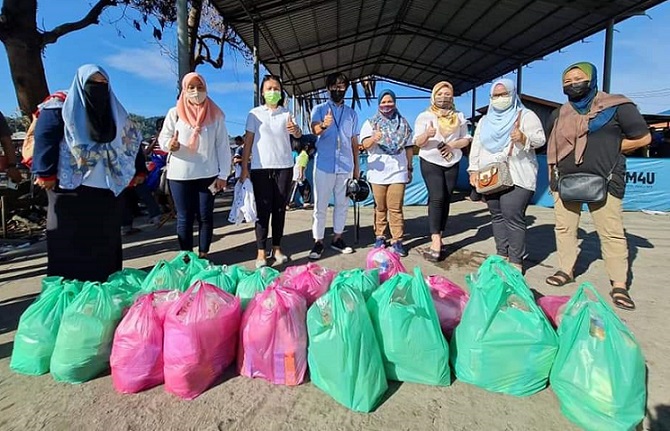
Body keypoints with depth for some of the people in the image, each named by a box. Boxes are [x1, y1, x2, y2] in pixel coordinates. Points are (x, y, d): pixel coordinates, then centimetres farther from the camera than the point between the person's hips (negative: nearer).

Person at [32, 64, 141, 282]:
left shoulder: (115, 113, 15)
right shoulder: (61, 108, 1)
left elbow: (133, 141, 18)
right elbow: (44, 139, -6)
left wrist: (138, 172, 10)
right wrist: (46, 174, -13)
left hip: (108, 189, 4)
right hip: (70, 187, -4)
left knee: (105, 240, 9)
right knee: (71, 240, 1)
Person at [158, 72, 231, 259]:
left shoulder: (215, 114, 5)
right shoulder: (175, 113, 5)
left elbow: (222, 146, 3)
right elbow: (162, 138, 5)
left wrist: (223, 174, -2)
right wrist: (169, 144, -20)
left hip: (207, 174, 0)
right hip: (180, 175, 0)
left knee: (205, 216, 5)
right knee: (184, 218, 5)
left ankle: (203, 255, 17)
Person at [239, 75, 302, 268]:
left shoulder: (286, 113, 9)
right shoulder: (255, 113, 6)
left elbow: (298, 134, -7)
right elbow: (248, 141, 4)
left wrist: (295, 130, -31)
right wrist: (244, 167, -2)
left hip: (284, 166, 2)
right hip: (260, 167, -2)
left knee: (280, 208, 6)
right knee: (263, 209, -2)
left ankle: (277, 248, 15)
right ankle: (261, 252, 3)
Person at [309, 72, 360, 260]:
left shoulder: (352, 114, 14)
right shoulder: (319, 109, 5)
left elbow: (354, 141, 16)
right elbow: (314, 129, -16)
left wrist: (356, 166, 12)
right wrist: (323, 125, -39)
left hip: (346, 166, 3)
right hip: (324, 165, -3)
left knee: (342, 204, 8)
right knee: (320, 205, -1)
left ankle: (337, 238, 20)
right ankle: (318, 242, 7)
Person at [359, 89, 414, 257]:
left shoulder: (403, 124, 13)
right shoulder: (370, 123, 7)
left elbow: (409, 147, 17)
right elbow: (365, 145, -8)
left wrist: (409, 168, 14)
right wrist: (373, 138, -29)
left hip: (398, 171, 1)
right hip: (378, 172, 0)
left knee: (396, 208, -2)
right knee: (380, 207, 7)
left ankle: (397, 240, 4)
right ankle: (380, 236, 18)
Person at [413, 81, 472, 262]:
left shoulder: (459, 116, 11)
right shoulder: (425, 116, 0)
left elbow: (466, 139, 9)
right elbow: (418, 142, -7)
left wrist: (452, 145, -11)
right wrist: (427, 135, -29)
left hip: (452, 164, 4)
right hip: (431, 163, -4)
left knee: (446, 199, 5)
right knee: (437, 198, -15)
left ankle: (439, 237, 14)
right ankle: (435, 242, -18)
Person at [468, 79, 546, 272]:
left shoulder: (526, 115, 6)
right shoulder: (484, 121, 20)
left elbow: (540, 139, -2)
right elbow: (476, 146, 16)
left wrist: (524, 138, -23)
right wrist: (473, 170, 7)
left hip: (516, 177, -5)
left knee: (513, 217, -12)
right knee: (497, 216, 6)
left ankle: (516, 261, -5)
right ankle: (502, 255, 15)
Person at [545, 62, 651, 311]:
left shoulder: (616, 106, 0)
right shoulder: (560, 114, 14)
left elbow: (643, 138, 2)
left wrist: (608, 150, -2)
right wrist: (553, 173, 13)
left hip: (604, 180, -4)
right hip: (565, 180, 5)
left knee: (612, 232, -4)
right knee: (564, 228, 6)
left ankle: (619, 285, 5)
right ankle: (566, 270, 20)